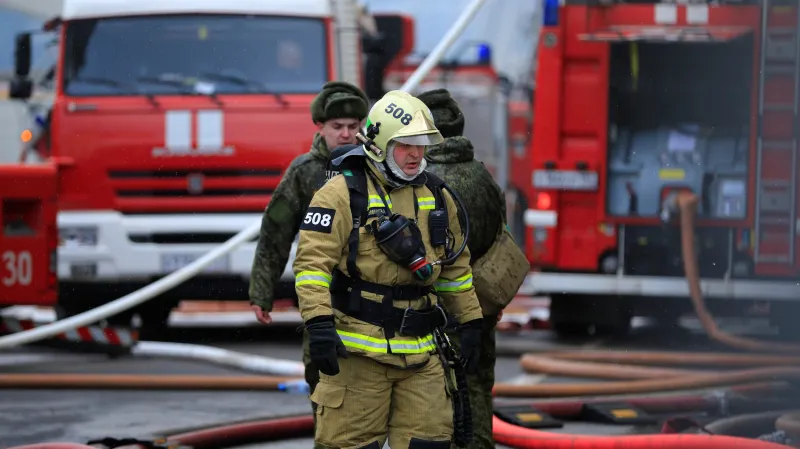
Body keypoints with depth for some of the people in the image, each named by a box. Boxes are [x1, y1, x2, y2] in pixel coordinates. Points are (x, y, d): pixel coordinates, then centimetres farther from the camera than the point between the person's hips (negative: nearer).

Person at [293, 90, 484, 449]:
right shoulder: (343, 194, -6)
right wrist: (319, 323, -22)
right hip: (358, 351, -5)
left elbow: (455, 267, 23)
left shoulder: (437, 198, 14)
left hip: (421, 352, 6)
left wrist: (470, 324, 20)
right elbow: (312, 262, -12)